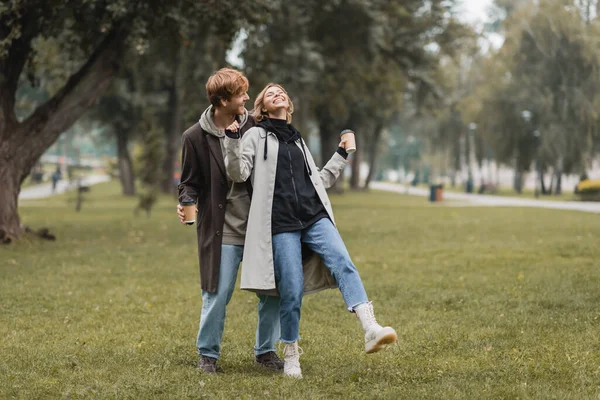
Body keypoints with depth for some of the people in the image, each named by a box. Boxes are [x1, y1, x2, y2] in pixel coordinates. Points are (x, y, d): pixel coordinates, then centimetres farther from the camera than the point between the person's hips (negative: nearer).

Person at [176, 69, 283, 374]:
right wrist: (186, 204, -17)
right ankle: (207, 353, 18)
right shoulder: (196, 137, -5)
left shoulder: (254, 126, 2)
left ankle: (265, 350, 23)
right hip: (222, 230, -3)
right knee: (217, 294, -2)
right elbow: (190, 182, 3)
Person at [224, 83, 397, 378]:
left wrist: (341, 156, 30)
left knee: (342, 263, -22)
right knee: (291, 291, -8)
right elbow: (238, 174, -2)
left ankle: (371, 329, -38)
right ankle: (291, 356, 10)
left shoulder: (297, 141, 27)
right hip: (281, 225, -4)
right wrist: (232, 141, -14)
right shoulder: (257, 136, 11)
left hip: (315, 218, 4)